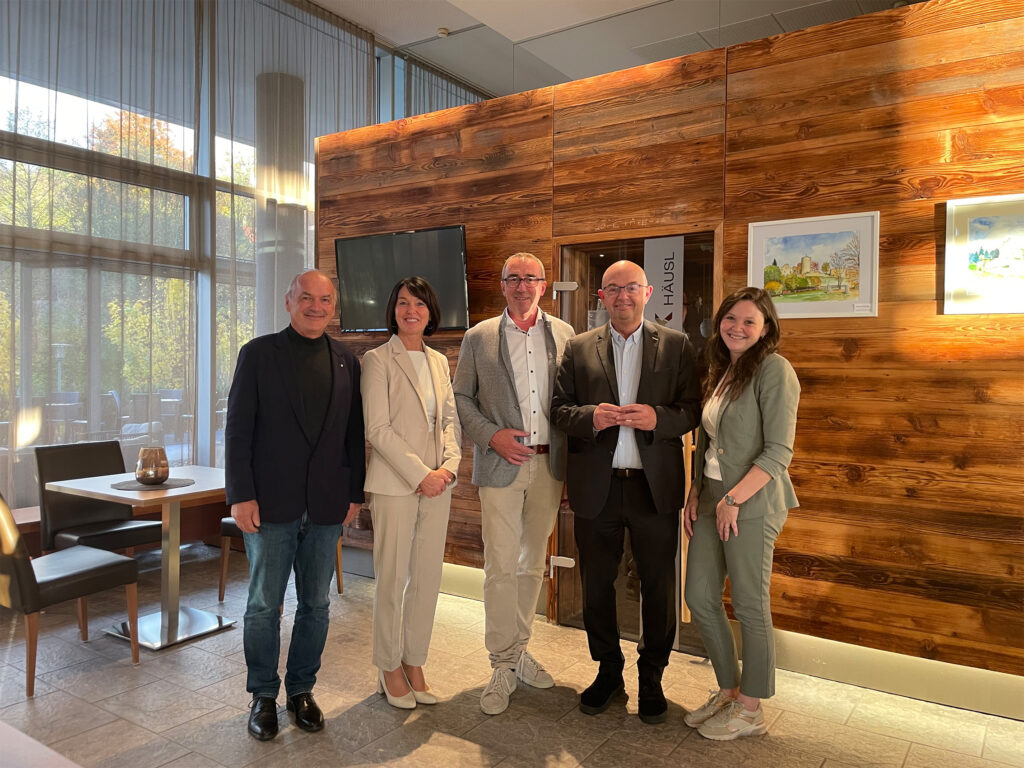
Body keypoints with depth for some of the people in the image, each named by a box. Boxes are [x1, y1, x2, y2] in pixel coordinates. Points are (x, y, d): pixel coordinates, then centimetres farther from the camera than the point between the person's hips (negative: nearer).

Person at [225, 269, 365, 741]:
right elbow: (238, 429, -4)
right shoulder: (259, 353, -1)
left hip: (326, 505, 3)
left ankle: (301, 689, 29)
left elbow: (355, 433, 9)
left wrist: (355, 492, 5)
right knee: (264, 605, 8)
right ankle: (263, 696, 26)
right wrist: (241, 495, -10)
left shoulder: (347, 361, 7)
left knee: (316, 605, 12)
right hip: (271, 503, -2)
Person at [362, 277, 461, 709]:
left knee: (428, 578, 9)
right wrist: (420, 474, -14)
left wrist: (449, 465, -6)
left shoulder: (439, 362, 13)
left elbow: (450, 419, 11)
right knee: (393, 580, 3)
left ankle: (414, 664, 24)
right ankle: (389, 669, 20)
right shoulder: (377, 360, -3)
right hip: (395, 483, -5)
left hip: (437, 484, 5)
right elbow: (378, 429, -10)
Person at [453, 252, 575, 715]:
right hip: (500, 464, -2)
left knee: (532, 563, 14)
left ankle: (519, 649, 31)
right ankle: (502, 666, 14)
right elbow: (461, 397, 4)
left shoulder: (564, 335, 6)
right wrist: (491, 435, -12)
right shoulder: (478, 338, 2)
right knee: (501, 568, -1)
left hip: (549, 465, 3)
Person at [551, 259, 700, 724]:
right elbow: (559, 410, 4)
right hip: (596, 487, 1)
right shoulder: (579, 349, 7)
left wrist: (658, 418, -19)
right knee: (596, 586, 12)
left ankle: (651, 678, 30)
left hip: (655, 486, -1)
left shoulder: (676, 346, 4)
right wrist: (590, 417, -16)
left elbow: (693, 410, 0)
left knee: (658, 588, 9)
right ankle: (607, 670, 33)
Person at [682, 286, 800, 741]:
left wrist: (734, 499, -18)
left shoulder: (773, 369, -10)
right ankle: (728, 691, 31)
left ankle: (750, 709, 22)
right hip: (712, 498, 8)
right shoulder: (719, 372, 15)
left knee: (750, 606, 4)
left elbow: (779, 451, -15)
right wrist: (695, 493, 8)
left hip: (751, 502, -8)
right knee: (700, 598, 11)